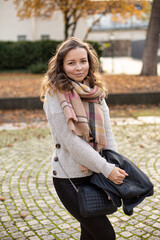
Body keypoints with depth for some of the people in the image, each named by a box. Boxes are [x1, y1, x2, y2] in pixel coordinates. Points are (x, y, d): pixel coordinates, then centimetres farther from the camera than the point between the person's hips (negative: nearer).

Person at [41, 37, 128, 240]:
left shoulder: (95, 92, 5)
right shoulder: (55, 94, -13)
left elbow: (107, 132, 6)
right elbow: (72, 141, -18)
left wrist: (116, 166, -5)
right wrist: (106, 169, -18)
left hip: (95, 175, 6)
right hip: (69, 179, -6)